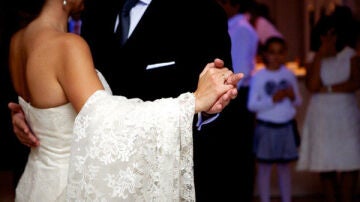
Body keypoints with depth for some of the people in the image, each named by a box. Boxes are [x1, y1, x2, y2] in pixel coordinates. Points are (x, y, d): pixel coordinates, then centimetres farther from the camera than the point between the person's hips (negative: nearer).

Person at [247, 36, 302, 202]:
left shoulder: (289, 74, 4)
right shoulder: (258, 76, -5)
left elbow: (298, 102, 11)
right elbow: (251, 104, -8)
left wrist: (292, 97, -10)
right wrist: (272, 100, -19)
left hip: (287, 126, 3)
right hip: (266, 127, -3)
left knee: (285, 166, 9)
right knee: (265, 167, 3)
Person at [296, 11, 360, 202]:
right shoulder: (314, 58, 5)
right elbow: (312, 86, -11)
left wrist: (328, 89, -10)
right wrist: (320, 56, -10)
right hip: (321, 117, 1)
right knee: (325, 165, 1)